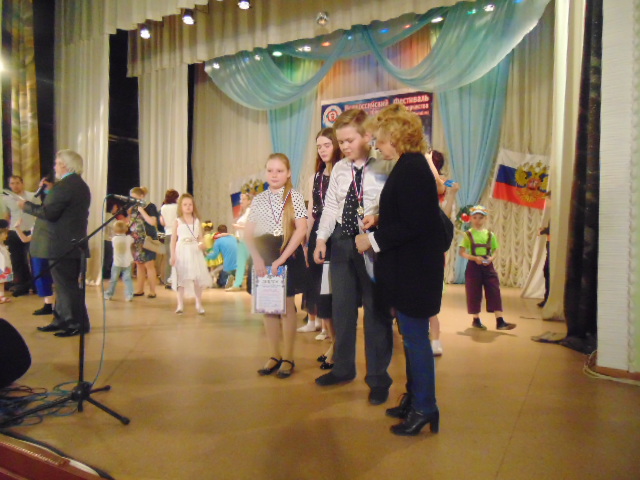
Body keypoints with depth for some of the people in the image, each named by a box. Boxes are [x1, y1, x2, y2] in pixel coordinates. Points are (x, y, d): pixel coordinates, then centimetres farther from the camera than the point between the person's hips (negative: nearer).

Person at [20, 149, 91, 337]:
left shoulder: (64, 185, -17)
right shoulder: (81, 185, 14)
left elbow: (49, 213, -19)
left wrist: (26, 205, -6)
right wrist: (49, 192, 15)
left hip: (61, 246, -10)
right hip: (74, 242, 10)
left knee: (66, 285, -3)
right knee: (67, 285, 16)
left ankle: (78, 324, 3)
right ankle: (62, 320, 25)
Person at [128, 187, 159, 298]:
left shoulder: (150, 207, -6)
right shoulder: (133, 208, 12)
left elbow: (153, 222, -19)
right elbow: (130, 223, 20)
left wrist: (141, 210, -17)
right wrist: (129, 213, 4)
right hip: (137, 240, 6)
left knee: (149, 265, -5)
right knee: (139, 264, 10)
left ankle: (152, 291, 1)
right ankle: (140, 289, 19)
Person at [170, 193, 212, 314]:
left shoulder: (197, 221, 7)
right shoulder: (177, 221, 1)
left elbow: (200, 238, 8)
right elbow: (173, 239, 0)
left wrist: (202, 244, -14)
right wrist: (173, 255, -6)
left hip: (195, 252, 2)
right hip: (182, 252, -2)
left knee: (198, 278, 4)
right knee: (181, 278, 3)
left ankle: (199, 303, 20)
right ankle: (180, 304, 12)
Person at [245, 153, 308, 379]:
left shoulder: (295, 197, -3)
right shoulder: (258, 200, 7)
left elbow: (301, 229, -11)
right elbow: (248, 234, 4)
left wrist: (281, 259, -17)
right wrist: (257, 259, -11)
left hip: (289, 255, -4)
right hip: (264, 256, 4)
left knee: (286, 305, 1)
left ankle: (288, 357, 13)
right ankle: (274, 355, 19)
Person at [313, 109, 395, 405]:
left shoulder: (385, 167, -7)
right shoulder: (339, 169, 10)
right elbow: (330, 207, 9)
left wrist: (379, 216, -29)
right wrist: (321, 238, 1)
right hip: (342, 241, 6)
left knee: (376, 310, 4)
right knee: (341, 308, 14)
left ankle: (378, 378, 21)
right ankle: (342, 368, 33)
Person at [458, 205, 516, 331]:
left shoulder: (490, 234, 8)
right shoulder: (468, 234, -1)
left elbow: (494, 251, 12)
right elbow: (461, 252, -4)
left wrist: (491, 258, -10)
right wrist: (475, 258, -18)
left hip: (488, 266, 3)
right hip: (474, 266, -3)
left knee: (495, 292, -3)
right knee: (474, 293, 2)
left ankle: (500, 321, -2)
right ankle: (476, 320, 16)